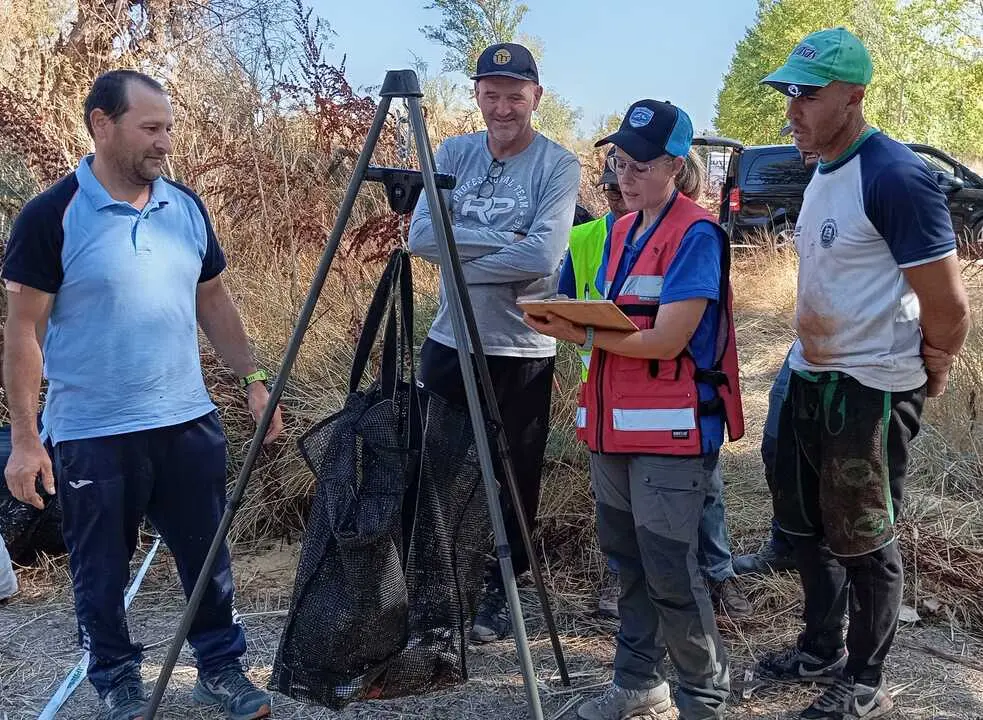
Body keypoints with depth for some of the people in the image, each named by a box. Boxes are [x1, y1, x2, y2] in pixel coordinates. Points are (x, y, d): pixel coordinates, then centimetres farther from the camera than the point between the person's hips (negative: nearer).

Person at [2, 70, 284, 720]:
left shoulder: (187, 208, 5)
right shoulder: (52, 217, -10)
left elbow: (214, 303, 13)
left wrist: (254, 381, 7)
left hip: (189, 421, 4)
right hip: (92, 436, -4)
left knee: (208, 556, 12)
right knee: (102, 571, 11)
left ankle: (221, 666, 29)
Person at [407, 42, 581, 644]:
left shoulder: (559, 166, -7)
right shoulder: (455, 154, 4)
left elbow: (542, 257, -21)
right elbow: (421, 235, -9)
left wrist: (461, 254, -15)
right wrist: (503, 240, -17)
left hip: (522, 351, -3)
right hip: (449, 341, 4)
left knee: (515, 480, 9)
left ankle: (500, 594, 28)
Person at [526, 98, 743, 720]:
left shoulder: (696, 236, -12)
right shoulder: (622, 230, 14)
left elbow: (667, 340, -19)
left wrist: (581, 334, -18)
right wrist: (568, 323, -3)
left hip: (671, 433, -8)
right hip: (614, 423, 8)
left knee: (670, 572, -2)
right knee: (628, 558, 15)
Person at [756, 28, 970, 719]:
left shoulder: (894, 177, -21)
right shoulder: (822, 172, 8)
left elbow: (949, 307, -20)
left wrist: (930, 376, -4)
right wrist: (811, 359, 14)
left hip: (871, 392, -9)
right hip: (810, 378, 9)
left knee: (864, 540, 6)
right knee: (808, 524, 19)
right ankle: (821, 650, 39)